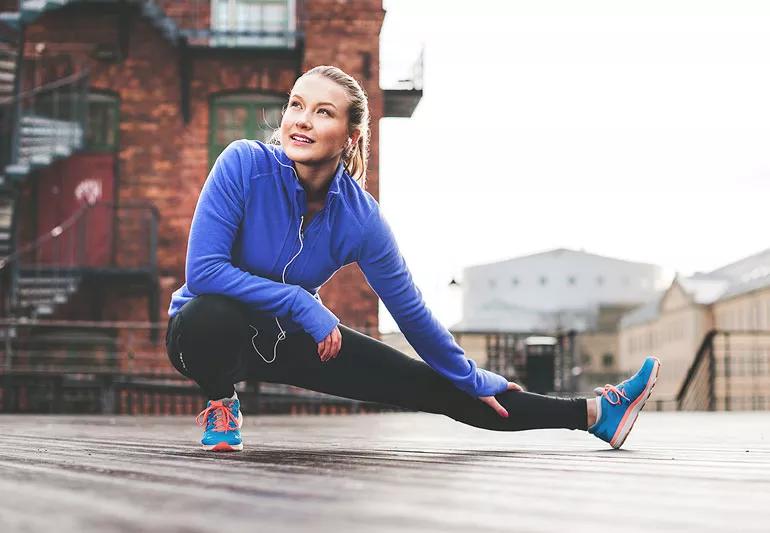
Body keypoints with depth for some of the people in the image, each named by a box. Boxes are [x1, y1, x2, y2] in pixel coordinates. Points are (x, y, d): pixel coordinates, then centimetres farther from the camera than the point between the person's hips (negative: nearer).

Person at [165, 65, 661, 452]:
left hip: (290, 336, 3)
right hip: (206, 332, -2)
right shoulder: (244, 164, -27)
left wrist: (473, 381, 0)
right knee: (216, 313, -41)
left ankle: (594, 414, 8)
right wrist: (305, 306, -31)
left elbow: (411, 311, -6)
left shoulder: (361, 218, -18)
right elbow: (203, 270, -31)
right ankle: (221, 405, -7)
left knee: (431, 386, -1)